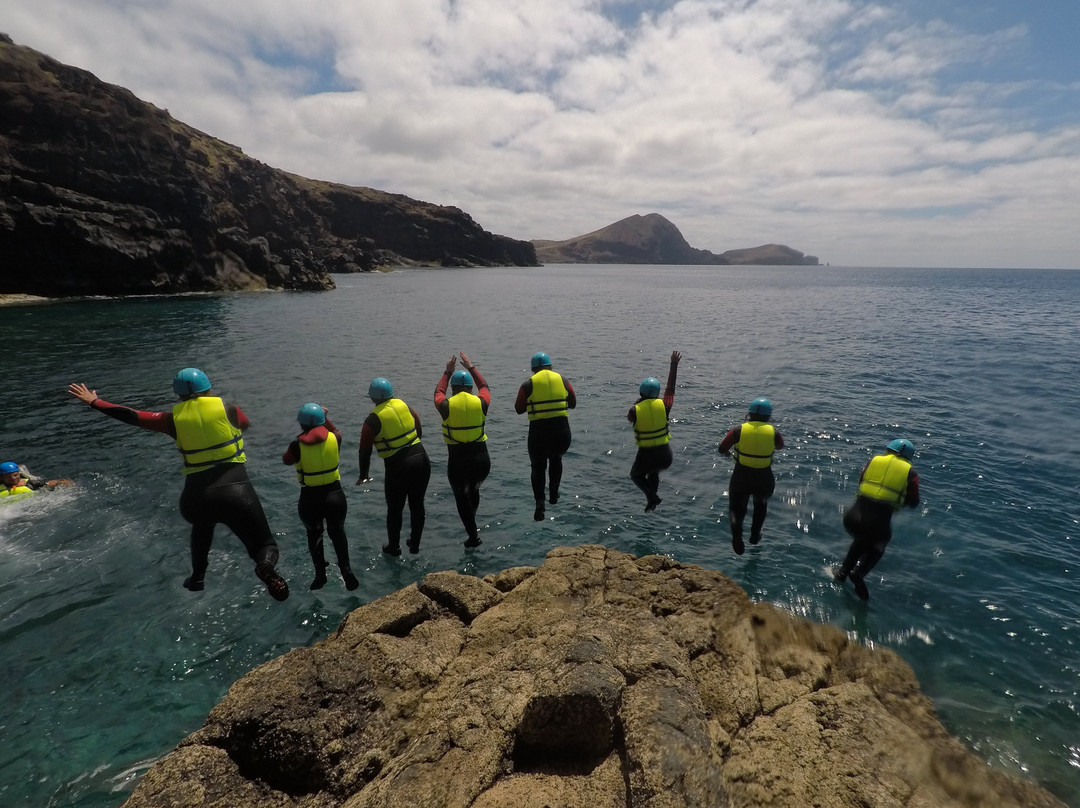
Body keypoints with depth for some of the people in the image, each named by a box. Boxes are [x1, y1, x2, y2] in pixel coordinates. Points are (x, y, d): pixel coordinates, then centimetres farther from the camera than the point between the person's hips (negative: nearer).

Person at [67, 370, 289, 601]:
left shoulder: (174, 419, 7)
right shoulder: (228, 410, 4)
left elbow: (132, 416, 19)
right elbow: (245, 424, 26)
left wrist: (93, 401, 35)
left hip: (195, 499, 3)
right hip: (236, 492, -3)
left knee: (204, 520, 41)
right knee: (265, 546, 6)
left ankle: (198, 575, 34)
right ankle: (265, 566, -29)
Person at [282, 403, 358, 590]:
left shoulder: (297, 445, -14)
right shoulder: (334, 438, -9)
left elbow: (286, 460, 7)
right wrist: (325, 416, 25)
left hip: (310, 499, -1)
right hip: (335, 496, 1)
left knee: (314, 534, 25)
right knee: (337, 533, 23)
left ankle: (320, 574, 26)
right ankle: (345, 569, 8)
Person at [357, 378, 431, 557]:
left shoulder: (373, 420, -8)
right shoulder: (405, 406, 3)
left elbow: (365, 450, -2)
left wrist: (363, 475, 12)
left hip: (398, 467, -4)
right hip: (421, 460, 4)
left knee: (394, 509, 16)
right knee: (417, 505, 18)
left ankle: (393, 547, 33)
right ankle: (415, 544, 32)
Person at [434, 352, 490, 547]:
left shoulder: (447, 406, -7)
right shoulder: (481, 403, -3)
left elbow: (438, 392, 17)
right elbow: (484, 387, 20)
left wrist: (447, 372, 29)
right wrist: (471, 367, 30)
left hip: (457, 461, -2)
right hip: (481, 459, 2)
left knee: (461, 496, 18)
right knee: (474, 489, 30)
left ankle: (473, 536, 15)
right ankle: (472, 524, 38)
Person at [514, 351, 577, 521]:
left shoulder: (528, 384, -1)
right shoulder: (562, 379, 5)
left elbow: (518, 409, 5)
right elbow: (573, 403, 13)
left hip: (538, 432, -2)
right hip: (562, 430, 2)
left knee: (538, 467, 17)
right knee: (556, 458, 31)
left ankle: (539, 503, 4)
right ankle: (554, 492, 27)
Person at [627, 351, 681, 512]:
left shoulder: (635, 410, -12)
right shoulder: (663, 405, -9)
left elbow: (630, 417, 13)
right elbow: (671, 387, 6)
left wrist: (639, 402, 21)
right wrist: (674, 365, 15)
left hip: (646, 456, -3)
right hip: (665, 456, 3)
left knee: (635, 475, 28)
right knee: (654, 472, 36)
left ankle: (652, 497, 5)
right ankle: (652, 500, 24)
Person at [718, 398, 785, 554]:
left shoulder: (739, 430, -11)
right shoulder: (774, 432, -7)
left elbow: (721, 449, -5)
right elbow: (780, 446, 16)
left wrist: (728, 453, 17)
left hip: (741, 477, -1)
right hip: (764, 479, 2)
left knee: (736, 507, 16)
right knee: (761, 503, 32)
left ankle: (737, 532, -13)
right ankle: (755, 535, 38)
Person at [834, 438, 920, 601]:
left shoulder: (874, 460, 10)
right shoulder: (910, 473, 5)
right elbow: (913, 502, 12)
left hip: (852, 518, 2)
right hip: (878, 524, -2)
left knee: (861, 540, 36)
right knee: (877, 548, 31)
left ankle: (843, 572, 36)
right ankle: (859, 573, 6)